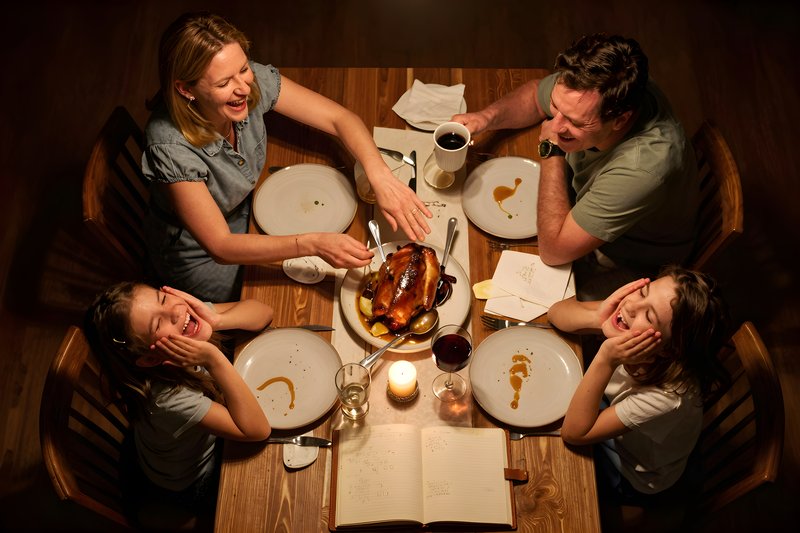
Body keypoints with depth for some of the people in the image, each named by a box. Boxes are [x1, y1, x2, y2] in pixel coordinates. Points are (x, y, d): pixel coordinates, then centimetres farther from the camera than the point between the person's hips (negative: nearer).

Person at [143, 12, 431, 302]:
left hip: (244, 212, 5)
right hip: (198, 254, -4)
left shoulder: (254, 80, -25)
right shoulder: (171, 145, -38)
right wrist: (312, 243, -46)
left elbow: (340, 118, -21)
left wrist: (381, 177, -39)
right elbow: (220, 246, -34)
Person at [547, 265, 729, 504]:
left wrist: (606, 361, -47)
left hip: (632, 477, -4)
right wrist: (597, 319, -43)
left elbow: (574, 433, -36)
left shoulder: (669, 394, -43)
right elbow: (557, 311, -21)